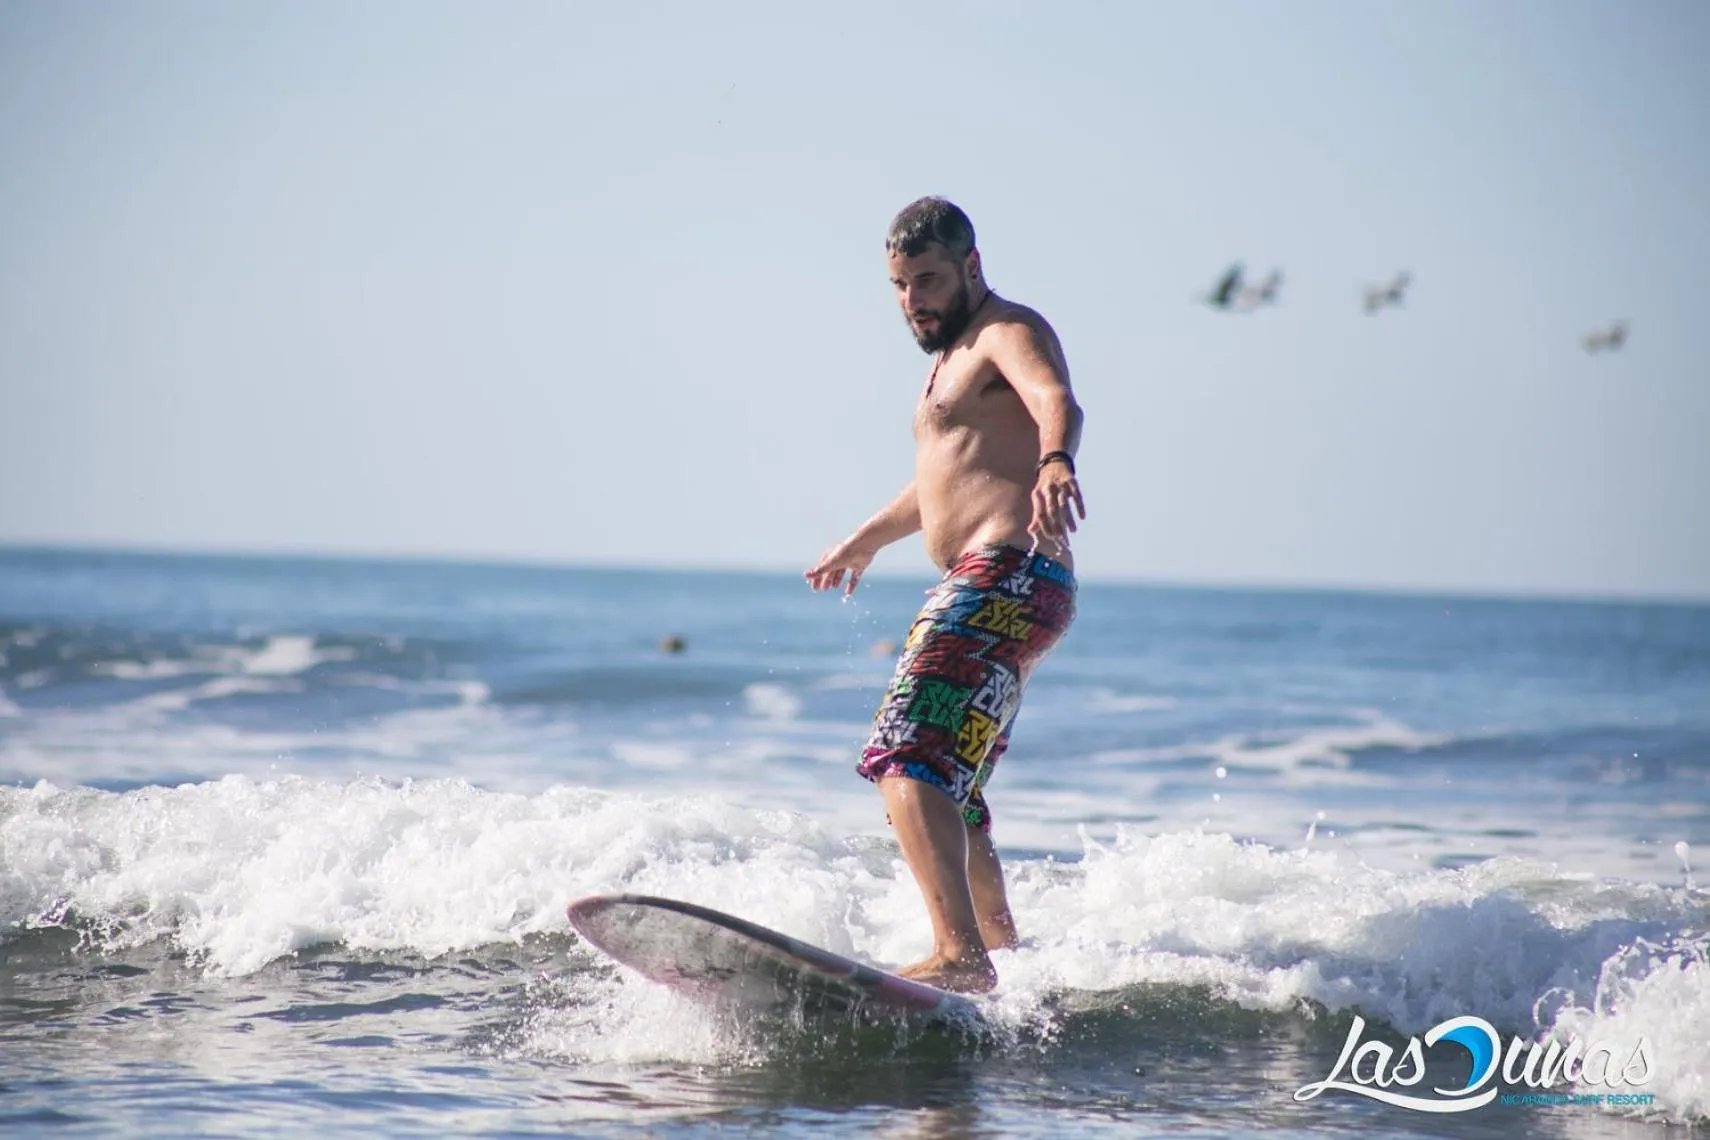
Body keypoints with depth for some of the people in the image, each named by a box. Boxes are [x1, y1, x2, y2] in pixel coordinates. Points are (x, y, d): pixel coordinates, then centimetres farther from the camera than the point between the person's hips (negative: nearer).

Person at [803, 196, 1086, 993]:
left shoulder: (1008, 330, -3)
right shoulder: (957, 352, 27)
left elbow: (1056, 399, -27)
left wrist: (1053, 462, -49)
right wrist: (868, 539, 56)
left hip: (1006, 578, -11)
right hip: (986, 593, 11)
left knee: (908, 762, -25)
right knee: (948, 797, 20)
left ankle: (961, 957, -38)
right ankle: (1004, 958, 29)